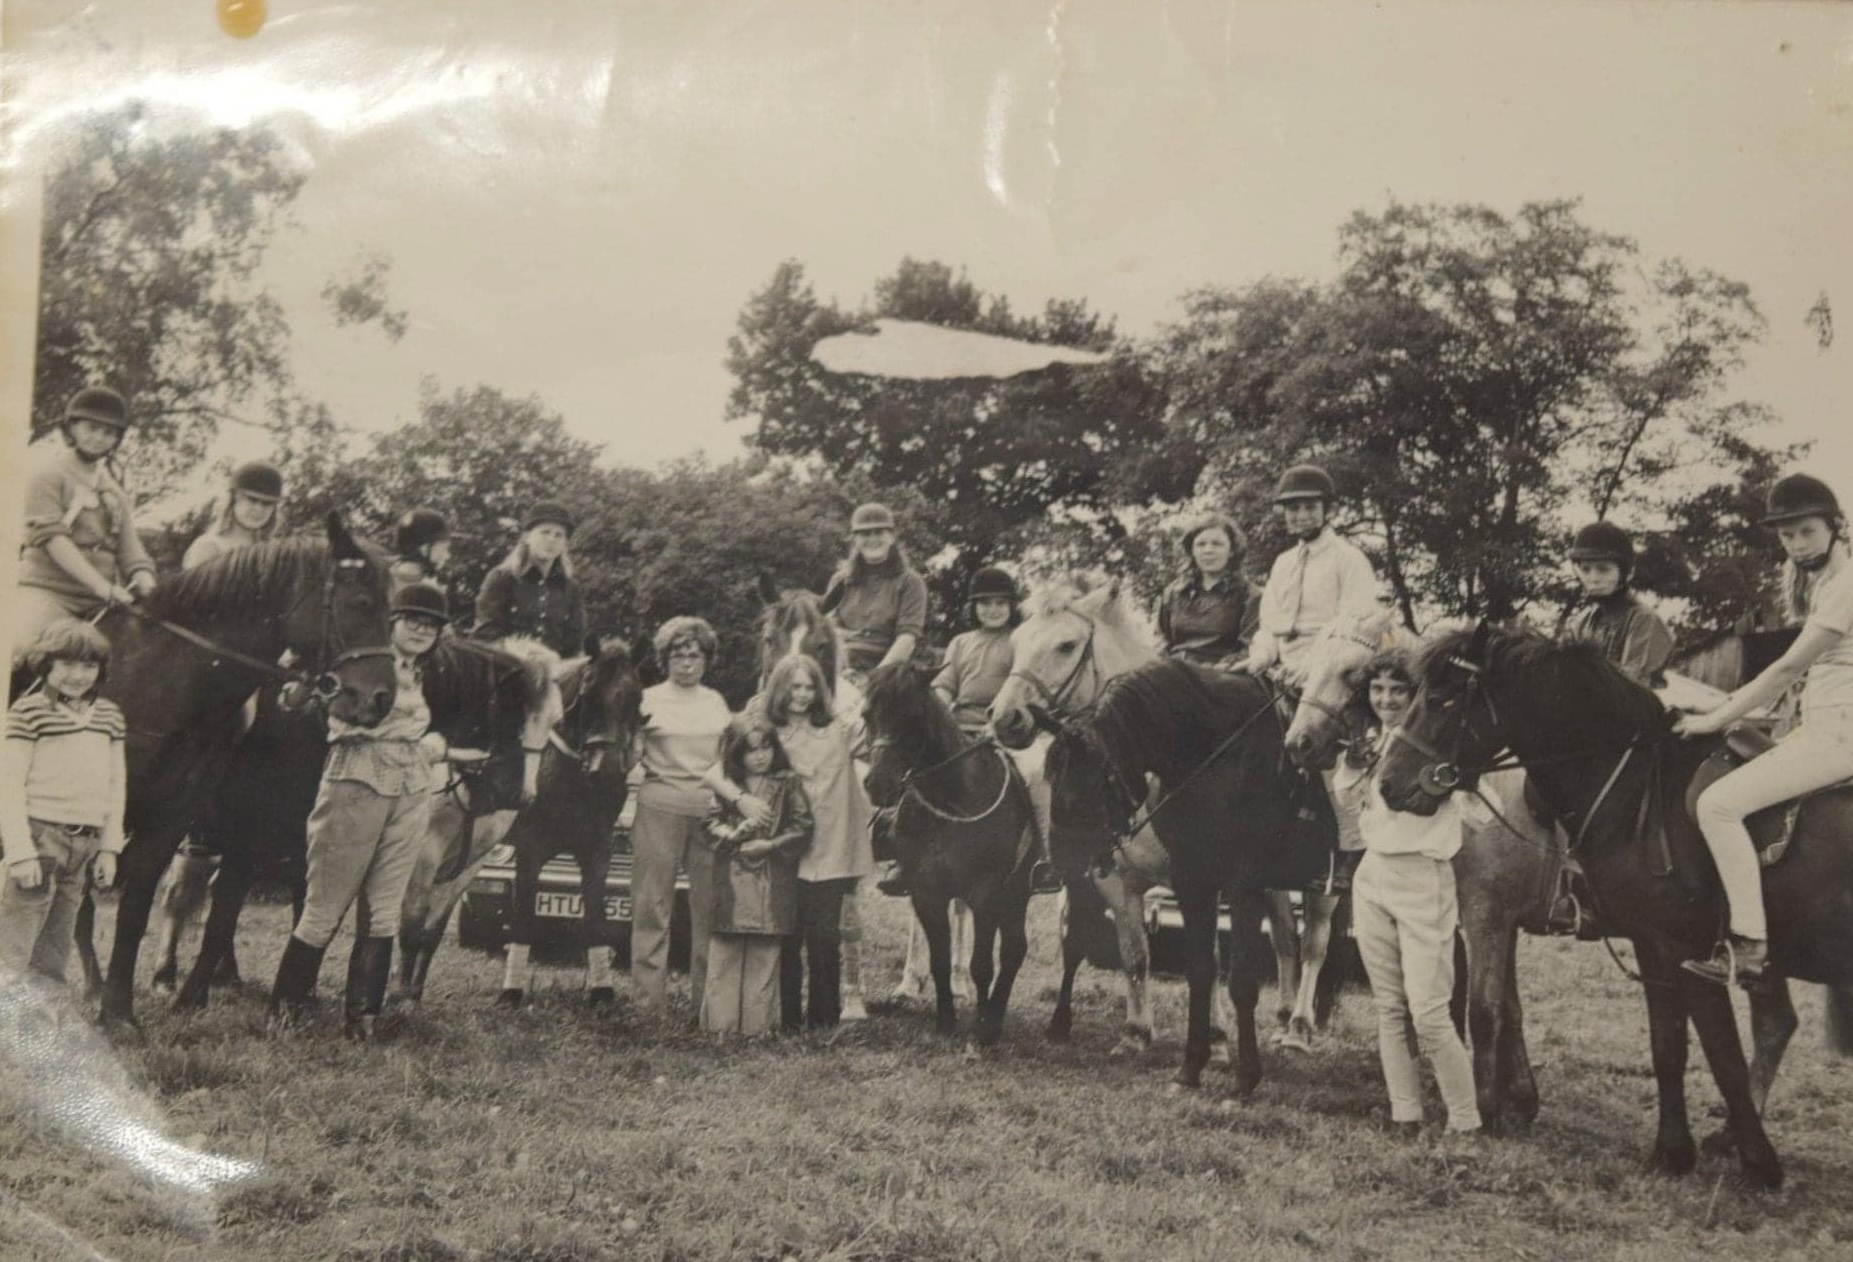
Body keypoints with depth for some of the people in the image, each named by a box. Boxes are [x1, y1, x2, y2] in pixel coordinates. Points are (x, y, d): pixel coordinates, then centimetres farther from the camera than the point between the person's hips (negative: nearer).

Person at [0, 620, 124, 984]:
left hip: (85, 844, 6)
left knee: (54, 957, 10)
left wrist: (109, 848, 10)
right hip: (40, 835, -5)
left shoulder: (110, 716, 13)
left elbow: (117, 784, 16)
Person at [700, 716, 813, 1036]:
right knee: (726, 950, 2)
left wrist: (770, 845, -9)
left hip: (772, 879, -1)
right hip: (731, 876, 1)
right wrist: (734, 834, -12)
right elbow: (711, 822, 7)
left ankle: (759, 1021, 6)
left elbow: (802, 827, 1)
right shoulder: (726, 784, 8)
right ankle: (722, 1019, 9)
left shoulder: (787, 782, 3)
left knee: (764, 952, 1)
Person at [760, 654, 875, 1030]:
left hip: (829, 853, 1)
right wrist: (742, 798, -19)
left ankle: (825, 1016, 14)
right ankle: (789, 1016, 16)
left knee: (824, 937, 2)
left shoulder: (836, 731, 7)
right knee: (788, 937, 5)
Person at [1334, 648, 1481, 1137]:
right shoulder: (1371, 743, 10)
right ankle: (1405, 1115, 20)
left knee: (1429, 1014, -9)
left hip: (1422, 879, -7)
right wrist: (1355, 759, 1)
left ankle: (1465, 1123, 2)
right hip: (1372, 877, 7)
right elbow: (1349, 797, 17)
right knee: (1389, 1008, 11)